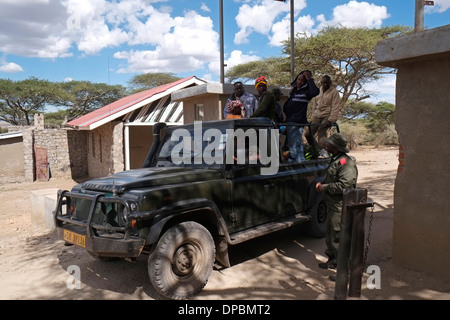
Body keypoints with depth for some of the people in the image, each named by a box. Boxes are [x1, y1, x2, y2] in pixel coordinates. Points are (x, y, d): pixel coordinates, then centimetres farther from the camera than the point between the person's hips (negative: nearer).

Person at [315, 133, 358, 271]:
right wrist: (322, 183, 6)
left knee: (337, 238, -4)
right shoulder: (335, 160, 14)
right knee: (330, 235, 19)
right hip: (332, 204, 10)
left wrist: (325, 187, -17)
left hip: (340, 207, -10)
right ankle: (333, 259, 32)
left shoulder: (346, 163, -18)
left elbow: (344, 185, -26)